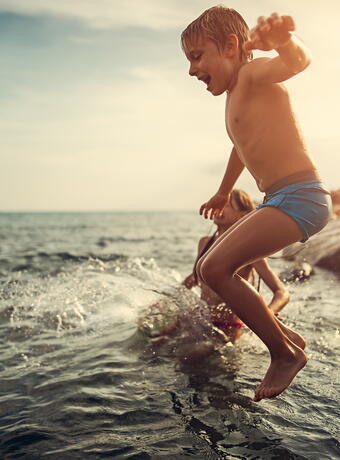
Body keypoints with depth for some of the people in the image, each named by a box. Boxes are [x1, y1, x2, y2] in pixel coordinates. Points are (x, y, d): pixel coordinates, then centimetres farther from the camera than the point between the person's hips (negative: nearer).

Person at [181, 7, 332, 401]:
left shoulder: (253, 75, -7)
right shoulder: (233, 98, 21)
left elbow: (297, 61, -29)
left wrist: (283, 39, -53)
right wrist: (223, 193, 48)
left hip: (299, 196, -10)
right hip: (279, 203, 10)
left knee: (215, 269, -20)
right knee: (207, 268, 15)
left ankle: (285, 354, -3)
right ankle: (285, 334, 23)